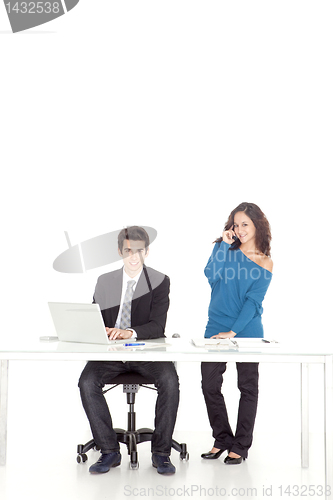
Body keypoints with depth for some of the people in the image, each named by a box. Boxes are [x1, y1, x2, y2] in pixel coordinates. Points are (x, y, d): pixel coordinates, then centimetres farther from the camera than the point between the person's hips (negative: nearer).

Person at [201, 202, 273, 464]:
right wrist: (224, 245, -11)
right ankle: (223, 439, 19)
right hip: (216, 327, 3)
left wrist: (233, 331, -16)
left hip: (247, 330, -2)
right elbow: (211, 275, -11)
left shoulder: (265, 263, -1)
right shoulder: (225, 248, 6)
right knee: (209, 385, 2)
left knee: (248, 387, 5)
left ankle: (241, 445, 17)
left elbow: (253, 302, -8)